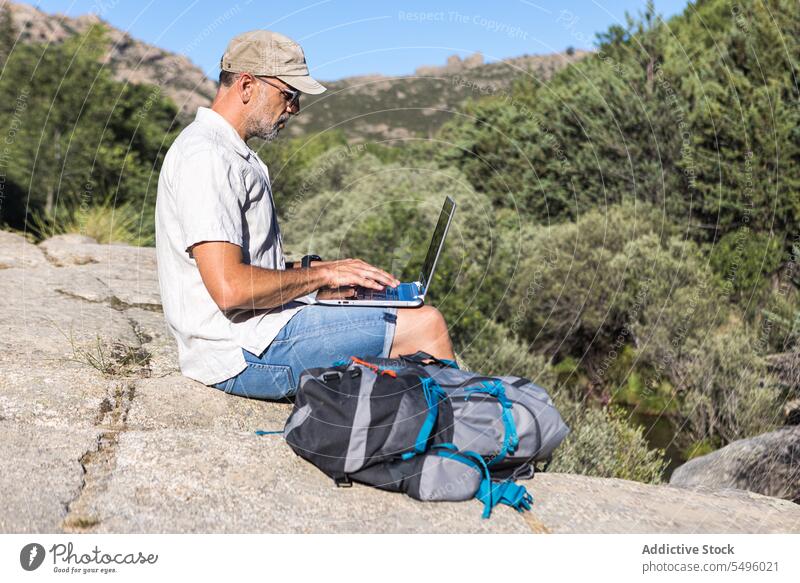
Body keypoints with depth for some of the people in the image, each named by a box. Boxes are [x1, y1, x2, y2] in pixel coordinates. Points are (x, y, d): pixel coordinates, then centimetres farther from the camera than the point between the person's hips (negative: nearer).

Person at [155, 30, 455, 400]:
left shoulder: (233, 155, 17)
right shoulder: (206, 157, -17)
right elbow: (230, 288, -26)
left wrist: (306, 269, 6)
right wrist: (322, 275, -14)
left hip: (257, 331, 11)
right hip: (245, 353, -11)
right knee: (426, 326, -11)